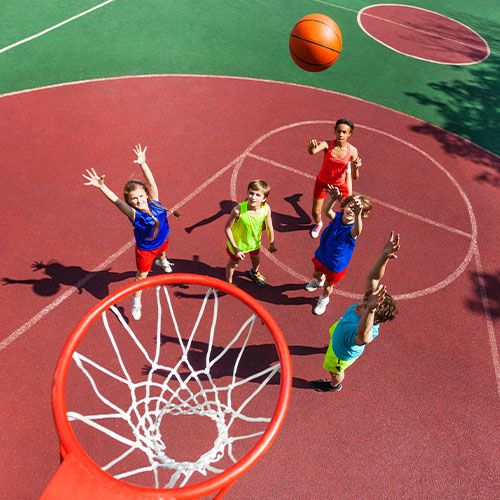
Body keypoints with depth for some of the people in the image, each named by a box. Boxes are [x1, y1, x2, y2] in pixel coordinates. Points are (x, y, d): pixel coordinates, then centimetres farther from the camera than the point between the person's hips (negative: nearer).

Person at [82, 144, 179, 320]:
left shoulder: (154, 202, -25)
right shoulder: (134, 214, -36)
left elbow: (151, 181, -32)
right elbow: (116, 200, -48)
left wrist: (143, 163, -42)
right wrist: (102, 186, -62)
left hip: (162, 240, 5)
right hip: (145, 249, -5)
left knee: (162, 252, 39)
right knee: (142, 275, 12)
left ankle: (162, 262, 79)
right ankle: (136, 303, 35)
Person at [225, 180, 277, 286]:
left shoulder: (266, 209, -29)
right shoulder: (238, 210, -39)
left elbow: (269, 227, -11)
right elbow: (227, 228, -27)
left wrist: (271, 244, 2)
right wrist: (235, 248, -24)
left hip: (255, 241, 4)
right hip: (238, 243, -4)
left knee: (256, 258, 33)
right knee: (234, 263, 22)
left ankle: (254, 273, 67)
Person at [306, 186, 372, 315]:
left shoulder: (353, 229, -33)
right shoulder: (337, 217, -21)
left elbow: (357, 231, -60)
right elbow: (327, 211, -44)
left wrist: (357, 214, -79)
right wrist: (333, 199, -64)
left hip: (336, 264, -4)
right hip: (322, 255, 4)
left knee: (328, 286, 21)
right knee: (317, 274, 33)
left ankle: (324, 299, 56)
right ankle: (319, 281, 71)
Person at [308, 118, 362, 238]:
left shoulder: (352, 151, -19)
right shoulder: (328, 144, -24)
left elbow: (354, 177, -15)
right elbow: (313, 152, -47)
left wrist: (355, 168, -37)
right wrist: (311, 147, -71)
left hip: (340, 184, 1)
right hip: (322, 182, -1)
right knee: (315, 213, 8)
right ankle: (318, 224, 47)